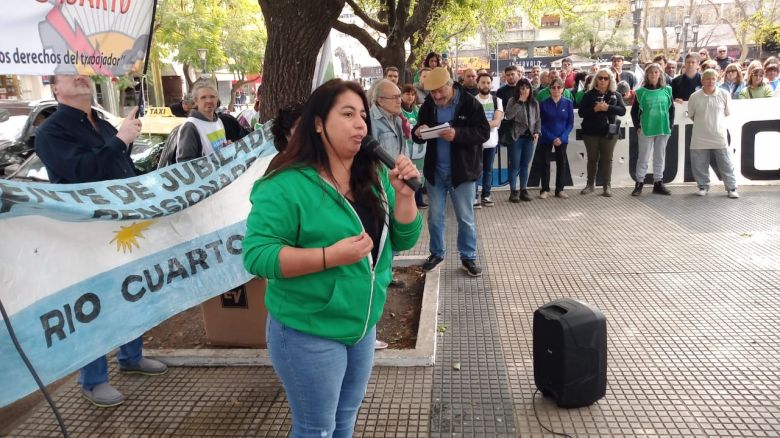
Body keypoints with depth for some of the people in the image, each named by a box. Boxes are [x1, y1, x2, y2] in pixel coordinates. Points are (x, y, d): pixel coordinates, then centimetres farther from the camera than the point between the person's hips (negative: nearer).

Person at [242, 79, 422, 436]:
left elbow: (402, 240, 3)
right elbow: (257, 255, -24)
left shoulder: (374, 177, 2)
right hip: (308, 334, -7)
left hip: (363, 327, 7)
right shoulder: (287, 185, -20)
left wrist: (404, 195, -14)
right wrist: (331, 256, -31)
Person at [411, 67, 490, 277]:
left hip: (462, 171, -3)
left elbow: (484, 132, -15)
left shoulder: (470, 103, -10)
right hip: (434, 170, 4)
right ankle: (436, 253, 29)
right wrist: (418, 132, -18)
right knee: (435, 216, 13)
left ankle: (468, 258, 20)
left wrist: (458, 134, -30)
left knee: (465, 218, 7)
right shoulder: (427, 106, 2)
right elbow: (417, 133, 8)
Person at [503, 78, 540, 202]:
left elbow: (538, 120, 14)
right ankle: (513, 191, 6)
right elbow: (508, 116, -19)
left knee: (525, 165, 9)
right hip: (516, 137, -4)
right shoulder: (513, 101, -4)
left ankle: (523, 190, 17)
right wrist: (520, 101, -18)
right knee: (514, 165, -1)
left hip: (529, 138, 4)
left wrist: (537, 132, -2)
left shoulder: (534, 103, 8)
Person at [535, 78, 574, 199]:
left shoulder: (568, 103, -2)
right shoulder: (544, 103, -5)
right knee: (545, 163, 2)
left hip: (562, 139, 2)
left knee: (561, 163, 7)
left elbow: (570, 123, -1)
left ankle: (560, 190, 16)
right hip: (546, 139, -1)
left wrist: (561, 137, -14)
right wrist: (552, 138, -15)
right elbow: (541, 123, -5)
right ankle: (545, 190, 11)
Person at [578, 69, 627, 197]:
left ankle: (607, 186, 8)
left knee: (607, 159, 3)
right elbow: (581, 112, -4)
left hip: (609, 131, 1)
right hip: (591, 132, 0)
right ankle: (590, 184, 16)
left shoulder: (615, 95, 7)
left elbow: (622, 110, -5)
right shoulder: (589, 95, 3)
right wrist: (595, 109, -20)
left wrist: (607, 107, -20)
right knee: (592, 158, 6)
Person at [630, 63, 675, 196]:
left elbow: (671, 109, 9)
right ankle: (639, 183, 8)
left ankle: (658, 183, 19)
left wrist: (670, 125, 3)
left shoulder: (667, 90, 5)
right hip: (646, 129, -3)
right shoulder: (641, 91, -2)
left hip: (663, 129, 3)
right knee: (643, 157, 1)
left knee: (660, 157, 10)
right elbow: (634, 111, 1)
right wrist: (638, 127, -5)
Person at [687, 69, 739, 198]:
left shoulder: (724, 94, -3)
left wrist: (714, 122, 9)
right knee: (699, 165, 7)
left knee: (726, 164, 5)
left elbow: (727, 113, 8)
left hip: (719, 136, 0)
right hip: (700, 138, 1)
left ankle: (731, 188, 15)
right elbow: (691, 115, 8)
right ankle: (703, 186, 23)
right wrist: (703, 124, 8)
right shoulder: (694, 97, -3)